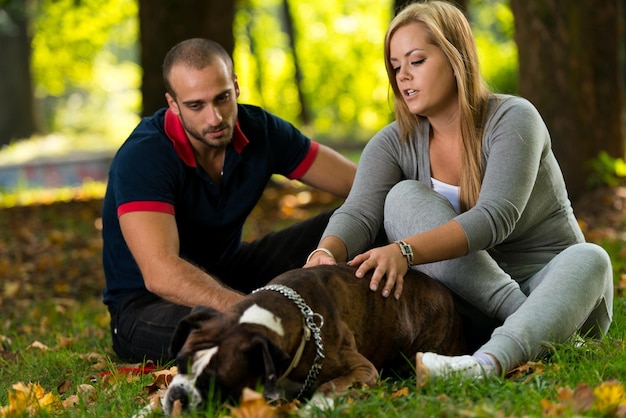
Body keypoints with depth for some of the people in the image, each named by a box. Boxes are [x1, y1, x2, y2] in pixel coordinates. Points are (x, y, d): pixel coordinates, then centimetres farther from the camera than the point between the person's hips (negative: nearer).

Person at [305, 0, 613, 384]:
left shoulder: (512, 119, -13)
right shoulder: (396, 144, 0)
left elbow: (495, 217, -28)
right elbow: (359, 213, -17)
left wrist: (405, 251, -43)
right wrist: (325, 253, -41)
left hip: (549, 282, -3)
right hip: (471, 296, 3)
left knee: (589, 260, -36)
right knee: (404, 197, -18)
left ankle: (488, 361, -61)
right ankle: (523, 317, -31)